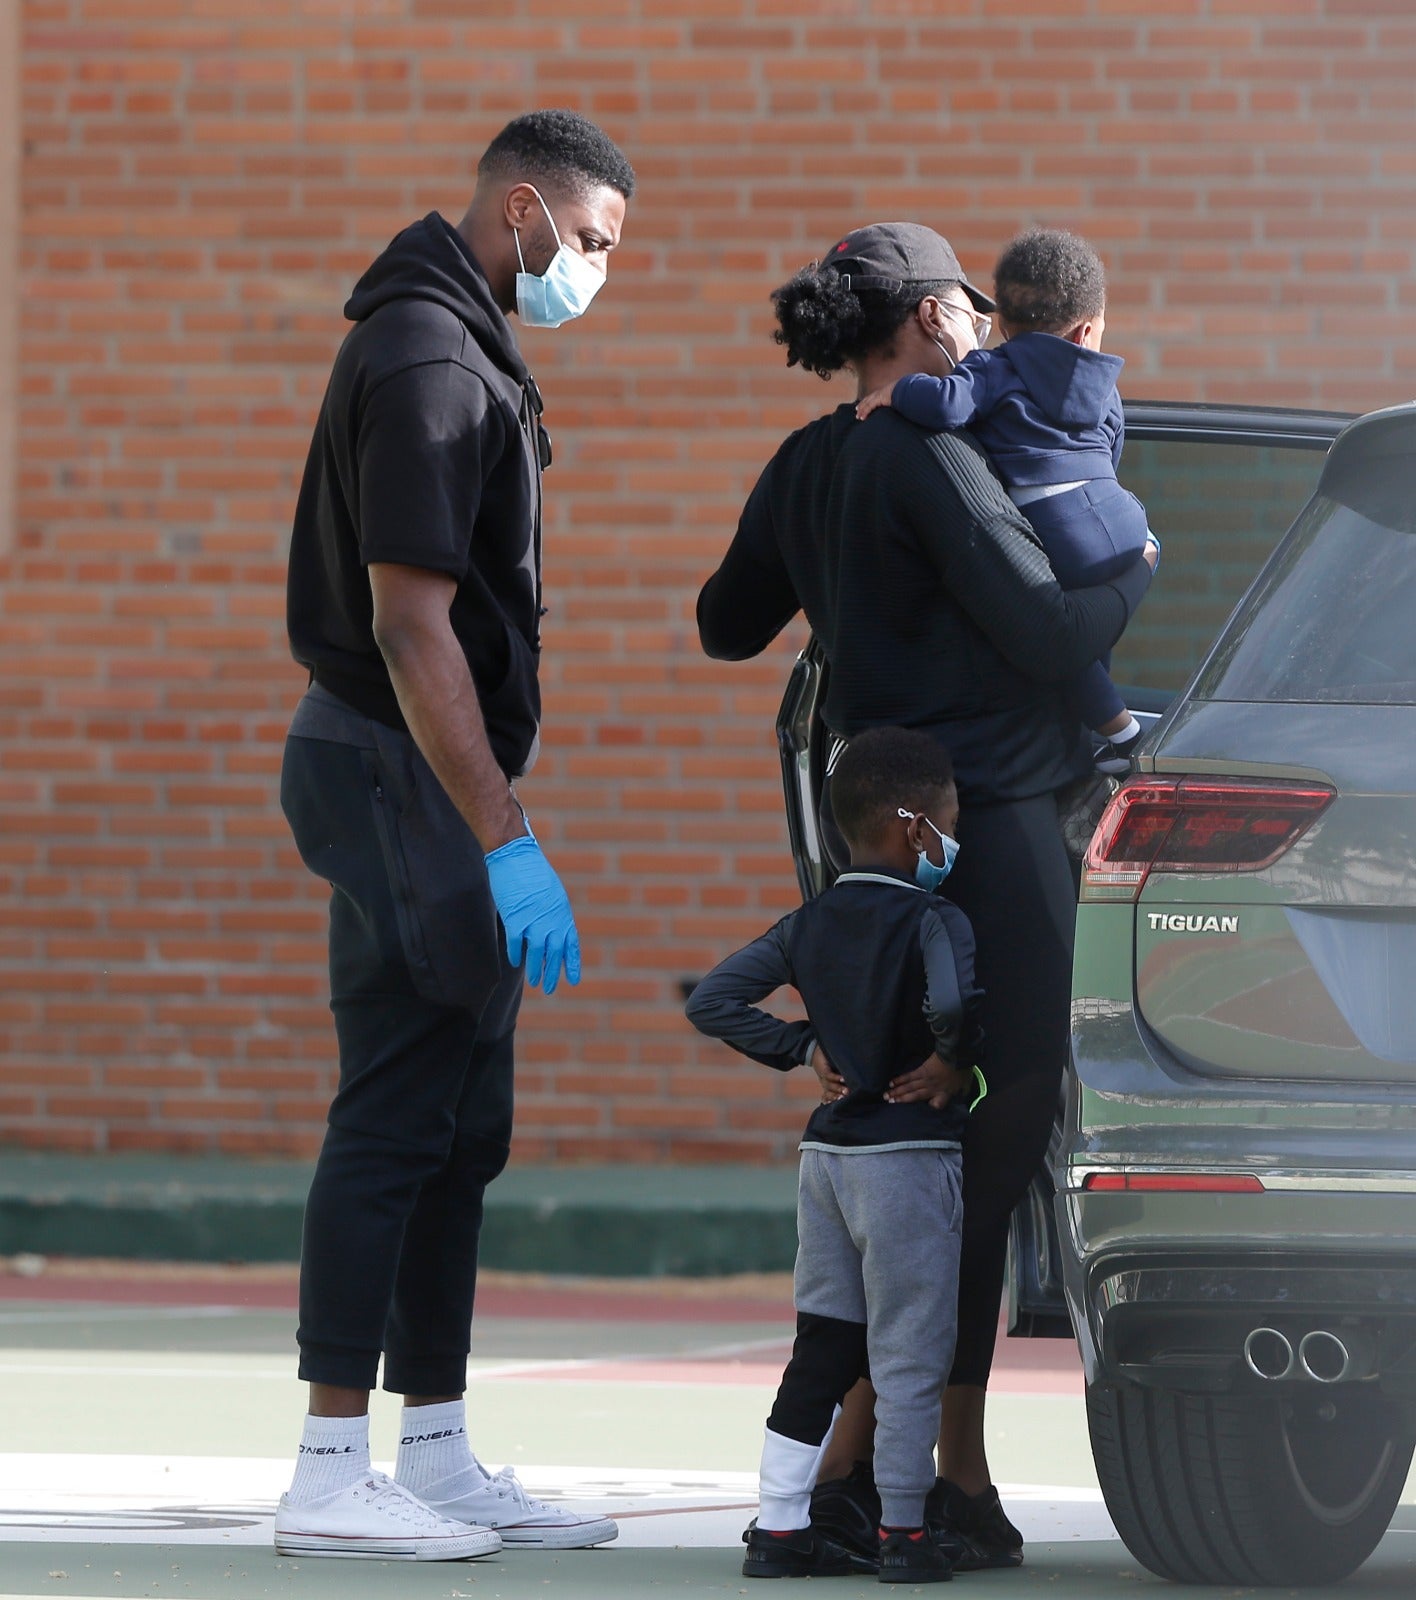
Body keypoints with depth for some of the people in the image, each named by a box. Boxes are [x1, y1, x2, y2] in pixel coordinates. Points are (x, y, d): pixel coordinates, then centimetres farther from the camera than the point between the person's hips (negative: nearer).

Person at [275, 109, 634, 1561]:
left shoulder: (456, 347, 17)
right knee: (395, 1120, -8)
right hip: (405, 778, -10)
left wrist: (498, 823, 21)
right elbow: (410, 624, -22)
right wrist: (504, 841, -23)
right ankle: (329, 1479, -5)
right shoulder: (426, 362, -16)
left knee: (458, 1126, 11)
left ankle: (437, 1458, 16)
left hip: (433, 781, 10)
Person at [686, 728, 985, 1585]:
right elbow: (952, 1002, -33)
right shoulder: (934, 921, -13)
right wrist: (956, 1062, -13)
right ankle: (904, 1532, 5)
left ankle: (779, 1526, 12)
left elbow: (714, 1000, 7)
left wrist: (805, 1048, 9)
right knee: (910, 1353, 2)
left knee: (822, 1346, 13)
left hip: (826, 1151, 7)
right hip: (910, 1155, -7)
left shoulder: (810, 924, 7)